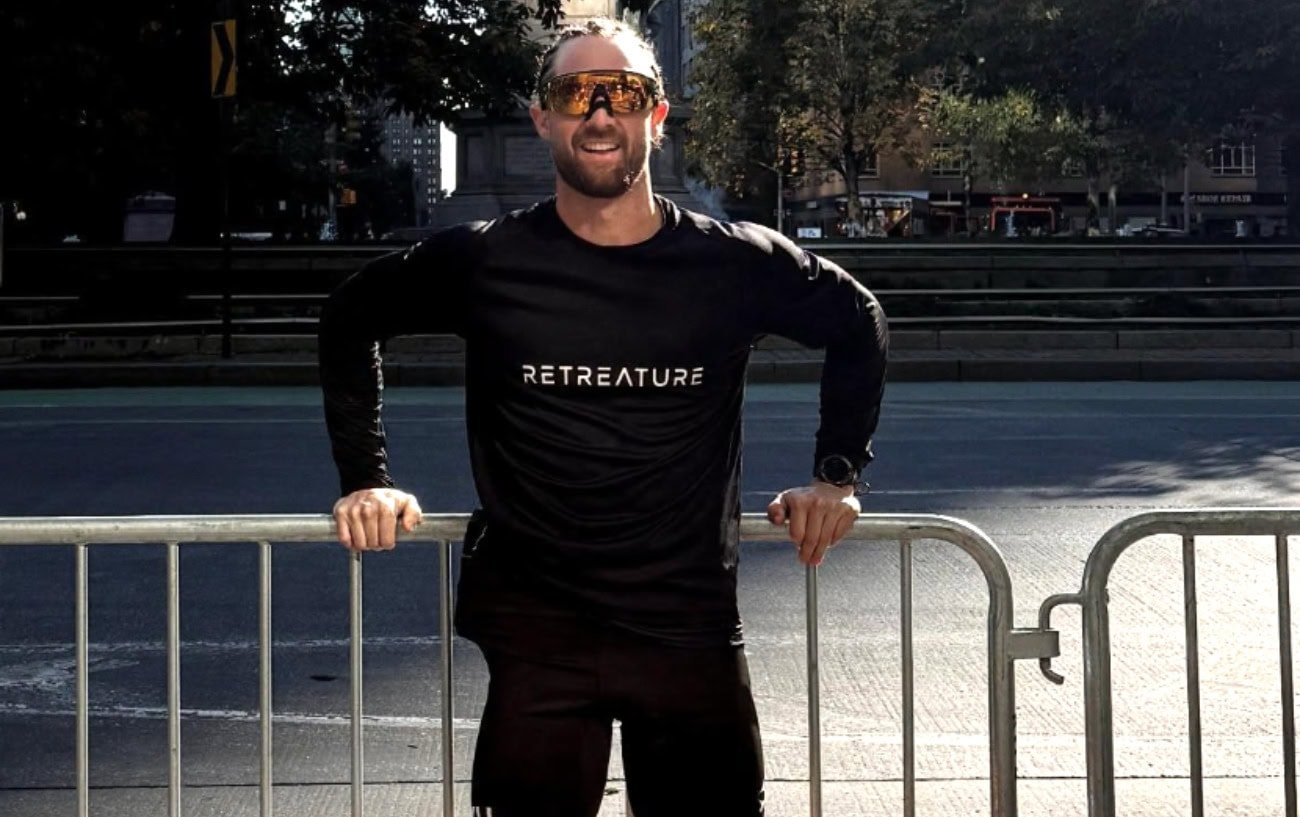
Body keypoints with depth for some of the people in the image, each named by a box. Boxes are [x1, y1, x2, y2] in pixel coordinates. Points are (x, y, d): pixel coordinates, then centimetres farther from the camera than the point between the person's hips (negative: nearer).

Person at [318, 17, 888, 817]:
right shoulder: (486, 262, -3)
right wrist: (367, 477, 6)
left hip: (693, 631, 1)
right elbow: (351, 321, 13)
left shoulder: (732, 263, -2)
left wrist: (837, 474, 7)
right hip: (537, 633, 0)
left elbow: (857, 322, 15)